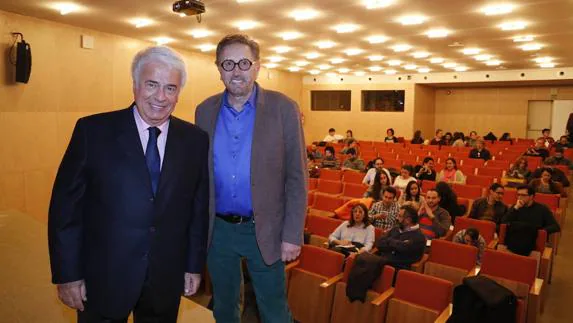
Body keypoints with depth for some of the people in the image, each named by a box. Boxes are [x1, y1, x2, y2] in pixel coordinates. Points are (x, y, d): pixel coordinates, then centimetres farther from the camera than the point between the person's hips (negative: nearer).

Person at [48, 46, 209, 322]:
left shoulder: (195, 140, -3)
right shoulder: (93, 130, -9)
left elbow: (199, 208, 2)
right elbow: (66, 205, -6)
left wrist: (195, 265, 4)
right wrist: (67, 274, -5)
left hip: (166, 279, 2)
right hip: (103, 278, -1)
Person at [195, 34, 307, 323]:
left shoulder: (283, 108, -10)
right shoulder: (205, 111, 1)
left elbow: (296, 177, -9)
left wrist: (292, 234, -11)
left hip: (264, 230, -3)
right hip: (217, 229, 3)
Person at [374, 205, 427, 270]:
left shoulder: (419, 237, -2)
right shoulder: (395, 229, 18)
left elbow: (402, 248, -17)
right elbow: (379, 243, 8)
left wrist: (389, 241, 2)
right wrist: (396, 245, -6)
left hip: (398, 268, -6)